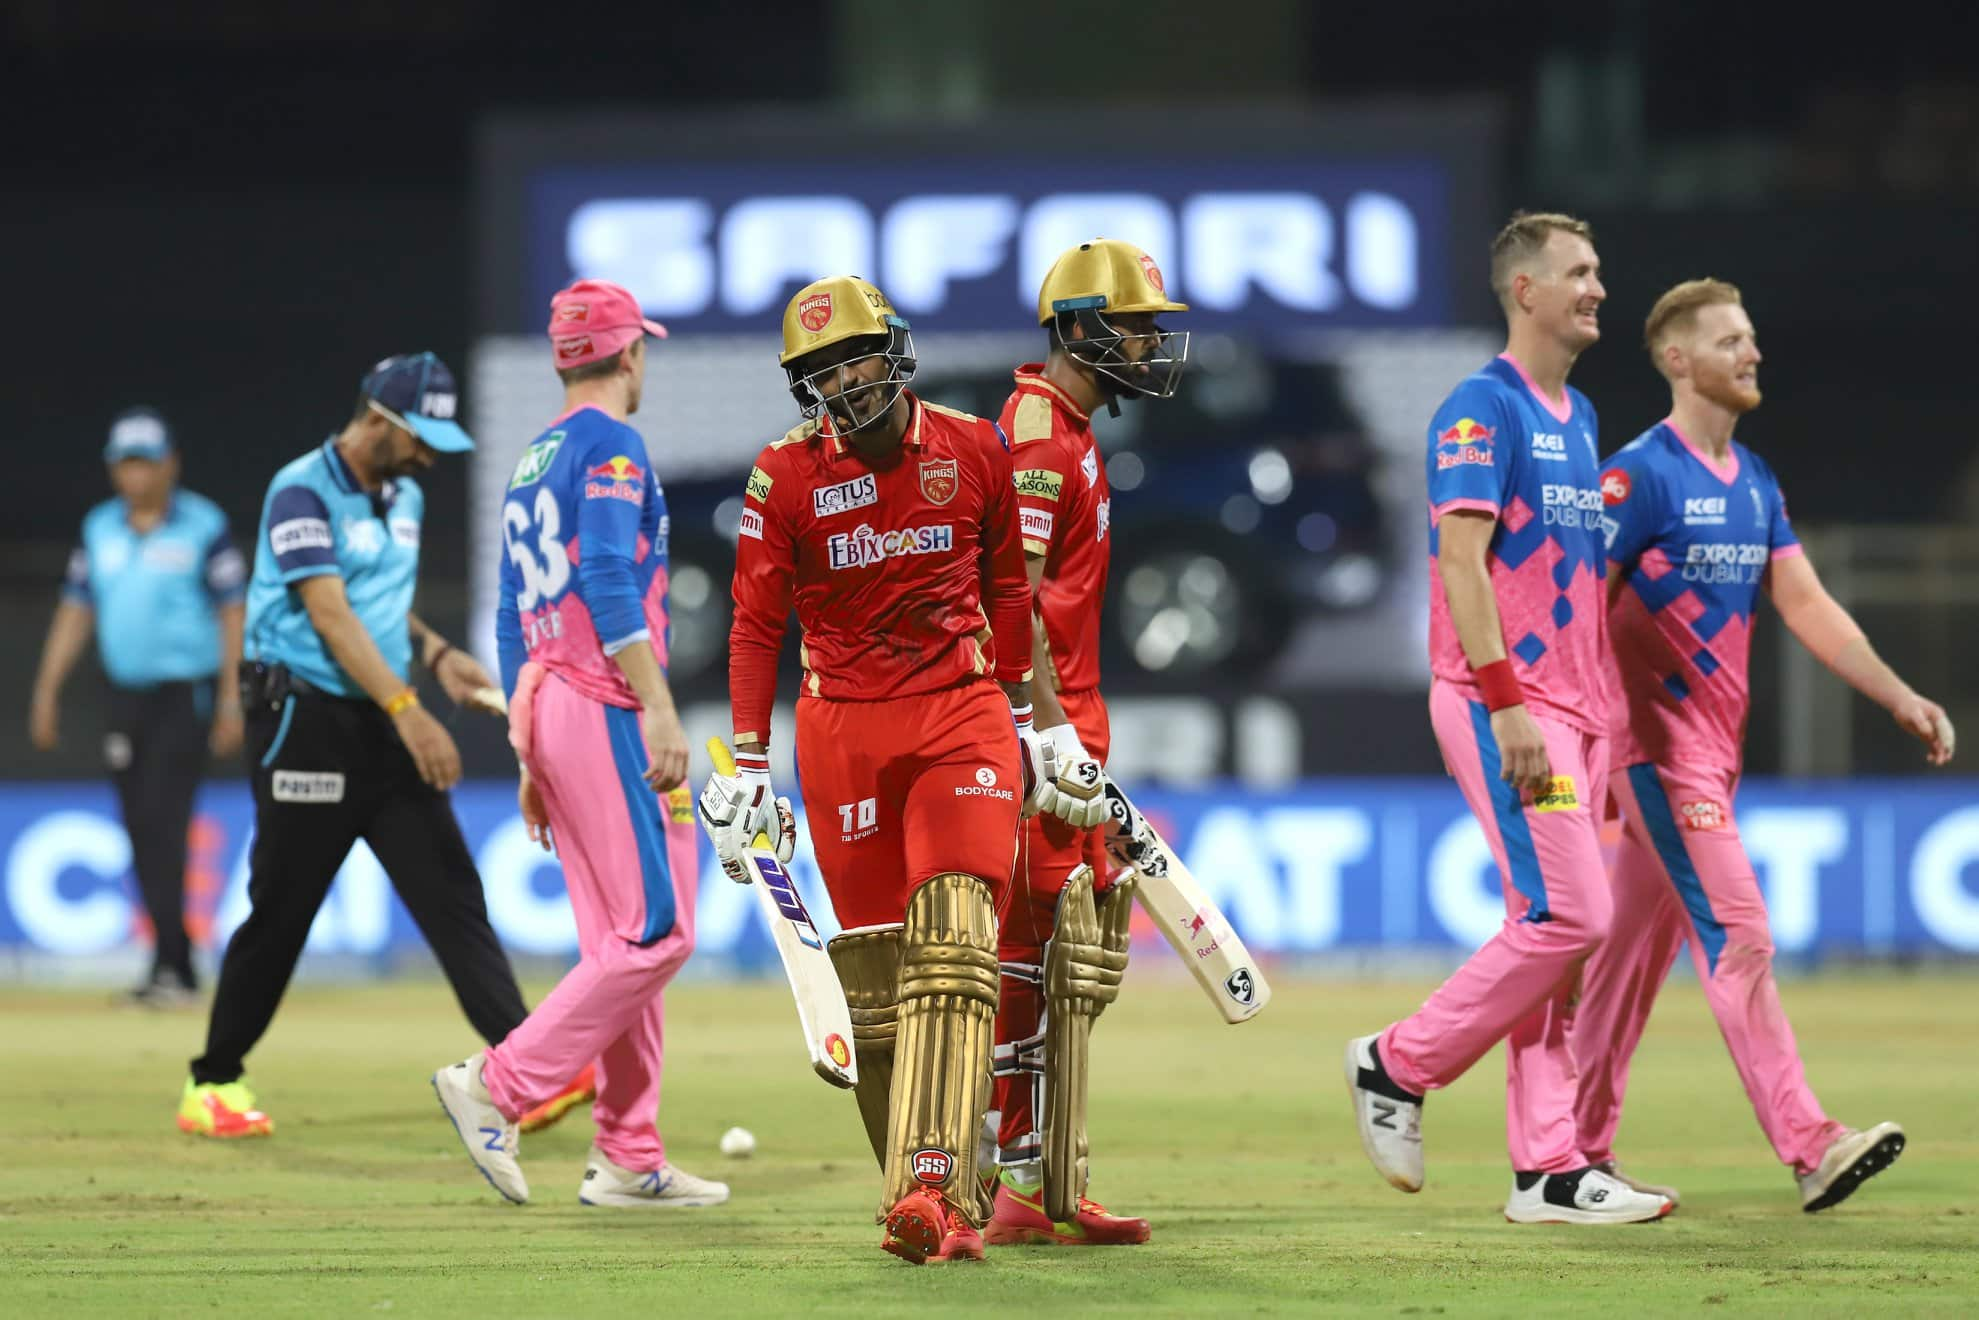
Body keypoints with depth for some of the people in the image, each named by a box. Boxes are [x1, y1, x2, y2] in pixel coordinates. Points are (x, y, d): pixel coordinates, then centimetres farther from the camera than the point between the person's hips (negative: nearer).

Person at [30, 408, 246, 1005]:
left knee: (162, 820, -16)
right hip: (126, 696, 6)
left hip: (186, 693, -6)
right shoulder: (100, 529, 11)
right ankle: (176, 971, 11)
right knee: (140, 828, 5)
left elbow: (232, 614, -6)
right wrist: (47, 690, 7)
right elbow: (75, 611, 14)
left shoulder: (203, 526, -5)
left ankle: (171, 967, -20)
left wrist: (232, 701, -12)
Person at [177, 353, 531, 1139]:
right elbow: (329, 612, -21)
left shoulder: (405, 499, 14)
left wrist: (436, 654, 7)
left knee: (453, 896, -4)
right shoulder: (303, 493, -11)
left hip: (385, 727, 7)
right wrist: (407, 710, -29)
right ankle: (212, 1085, 12)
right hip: (307, 721, -7)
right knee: (280, 911, -1)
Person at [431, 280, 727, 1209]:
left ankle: (628, 1160, 7)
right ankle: (500, 1086, -16)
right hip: (607, 707, -9)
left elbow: (513, 618, 21)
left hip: (544, 706, 9)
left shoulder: (533, 463, 20)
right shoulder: (609, 444, -6)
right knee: (655, 932, -10)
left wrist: (533, 759, 22)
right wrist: (659, 711, -23)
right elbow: (608, 582, -19)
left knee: (618, 940, 9)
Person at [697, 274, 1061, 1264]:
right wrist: (747, 767, -3)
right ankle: (917, 1186, 12)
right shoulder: (785, 475, -1)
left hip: (960, 713, 0)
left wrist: (1019, 715, 19)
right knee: (873, 971, 1)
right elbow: (756, 625, 2)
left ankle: (935, 1192, -26)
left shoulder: (974, 448, 3)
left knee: (953, 943, -16)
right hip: (843, 726, 0)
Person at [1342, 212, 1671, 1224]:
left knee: (1556, 930, 6)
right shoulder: (1483, 409, -10)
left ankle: (1550, 1170, 6)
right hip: (1502, 706, -9)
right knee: (1569, 915, -14)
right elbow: (1463, 562, -17)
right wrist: (1507, 704, -24)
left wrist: (1601, 720, 18)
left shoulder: (1578, 417, 18)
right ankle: (1400, 1065, 1)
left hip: (1570, 709, 9)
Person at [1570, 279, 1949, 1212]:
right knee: (1737, 930, -14)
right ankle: (1808, 1146, -20)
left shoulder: (1755, 483, 13)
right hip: (1658, 741, -8)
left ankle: (1581, 1149, 17)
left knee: (1640, 944, 11)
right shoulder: (1641, 475, -11)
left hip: (1719, 746, 8)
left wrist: (1900, 698, 4)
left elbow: (1807, 606, 13)